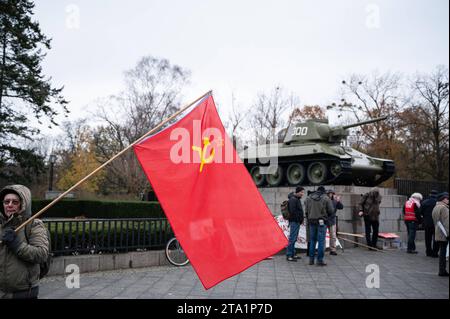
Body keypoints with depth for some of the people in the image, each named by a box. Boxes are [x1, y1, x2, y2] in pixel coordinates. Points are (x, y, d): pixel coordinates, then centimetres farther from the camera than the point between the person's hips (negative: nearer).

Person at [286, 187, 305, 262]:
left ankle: (292, 254, 20)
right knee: (292, 239, -9)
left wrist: (301, 219, 13)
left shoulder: (297, 199, 18)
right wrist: (299, 219, -15)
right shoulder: (293, 199, -15)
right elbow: (292, 211, -22)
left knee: (294, 239, 14)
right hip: (294, 221, -10)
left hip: (297, 222, 10)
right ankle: (289, 255, -7)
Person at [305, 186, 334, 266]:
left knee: (312, 240, 14)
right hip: (322, 222, -4)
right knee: (321, 241, 0)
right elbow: (331, 211, -4)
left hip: (312, 221, 4)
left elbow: (306, 211, 4)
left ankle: (311, 259, 15)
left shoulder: (309, 198, 5)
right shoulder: (326, 198, -5)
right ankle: (320, 260, 0)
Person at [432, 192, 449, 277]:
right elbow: (446, 222, -17)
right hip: (444, 234, -9)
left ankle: (442, 270, 14)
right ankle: (442, 271, -3)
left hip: (438, 234, 9)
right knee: (444, 252, -5)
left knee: (442, 252, 12)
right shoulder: (443, 207, -13)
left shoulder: (435, 208, 16)